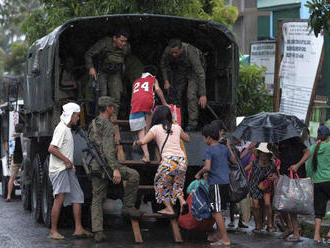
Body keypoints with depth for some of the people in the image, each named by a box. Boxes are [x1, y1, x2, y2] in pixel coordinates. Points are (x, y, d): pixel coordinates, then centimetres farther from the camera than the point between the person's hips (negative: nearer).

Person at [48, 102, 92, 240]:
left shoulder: (67, 129, 20)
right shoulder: (61, 129, -12)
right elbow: (51, 149, -21)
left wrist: (70, 163, 12)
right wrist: (67, 160, -16)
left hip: (68, 169, 10)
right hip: (59, 169, -10)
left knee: (77, 196, 7)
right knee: (60, 198, -13)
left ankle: (78, 229, 8)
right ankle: (53, 231, -11)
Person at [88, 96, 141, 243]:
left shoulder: (93, 124, 18)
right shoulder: (107, 125, -10)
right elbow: (108, 149, -21)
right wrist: (115, 169, -26)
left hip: (94, 166, 9)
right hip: (105, 164, -9)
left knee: (97, 199, 7)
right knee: (133, 175, 1)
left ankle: (98, 232, 3)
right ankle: (128, 207, 4)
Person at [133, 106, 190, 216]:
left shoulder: (156, 128, 5)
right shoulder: (177, 127, 17)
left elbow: (143, 141, -4)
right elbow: (187, 139, 33)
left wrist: (136, 142, 17)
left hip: (168, 160, -4)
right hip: (182, 160, 4)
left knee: (161, 184, 17)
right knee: (177, 185, 23)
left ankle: (169, 208, 11)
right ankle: (182, 201, -4)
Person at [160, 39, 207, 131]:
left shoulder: (191, 52, -41)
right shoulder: (167, 51, -28)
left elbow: (200, 74, -40)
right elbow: (163, 64, -3)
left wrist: (203, 95, -42)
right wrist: (166, 80, -12)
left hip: (192, 71, -4)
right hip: (178, 71, 4)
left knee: (191, 95, -19)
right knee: (178, 96, 0)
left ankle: (193, 122, -12)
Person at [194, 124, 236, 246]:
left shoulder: (209, 151, -11)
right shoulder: (224, 148, 10)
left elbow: (207, 167, -22)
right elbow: (234, 161, 23)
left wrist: (199, 173, -4)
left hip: (216, 184, -8)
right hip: (226, 182, 8)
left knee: (216, 212, -5)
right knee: (217, 211, 19)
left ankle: (225, 239, -9)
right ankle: (220, 235, 23)